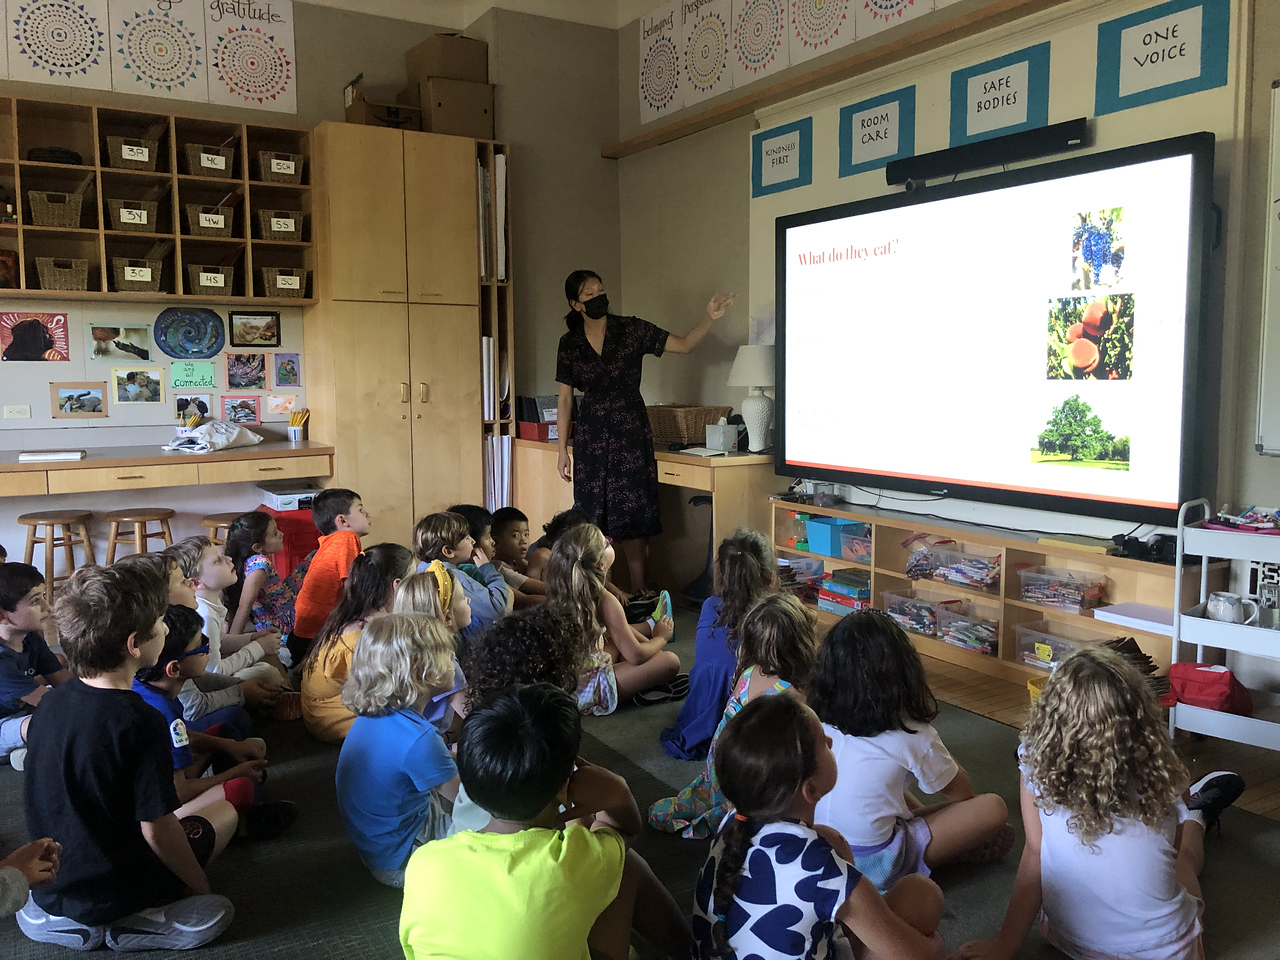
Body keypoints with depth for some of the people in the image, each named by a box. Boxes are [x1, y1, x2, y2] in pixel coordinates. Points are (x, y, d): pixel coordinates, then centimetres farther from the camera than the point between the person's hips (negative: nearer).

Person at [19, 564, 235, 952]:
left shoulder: (53, 702, -4)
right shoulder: (139, 720, -26)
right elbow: (157, 830, -21)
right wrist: (199, 885, -4)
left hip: (47, 883, 6)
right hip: (110, 890, -6)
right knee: (202, 828, 16)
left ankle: (53, 916, 9)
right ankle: (117, 926, -1)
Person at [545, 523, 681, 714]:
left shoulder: (556, 594, -1)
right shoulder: (604, 600, -22)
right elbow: (636, 656, -16)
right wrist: (661, 637, 2)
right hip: (588, 691, -8)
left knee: (619, 637, 26)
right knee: (671, 661, -10)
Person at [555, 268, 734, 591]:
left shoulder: (631, 329, -2)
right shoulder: (569, 344, 3)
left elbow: (684, 345, -4)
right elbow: (565, 399, 6)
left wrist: (709, 318, -21)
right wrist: (562, 450, 4)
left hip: (630, 433, -1)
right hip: (591, 437, 2)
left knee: (631, 517, 0)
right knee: (592, 519, 3)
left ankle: (638, 595, 9)